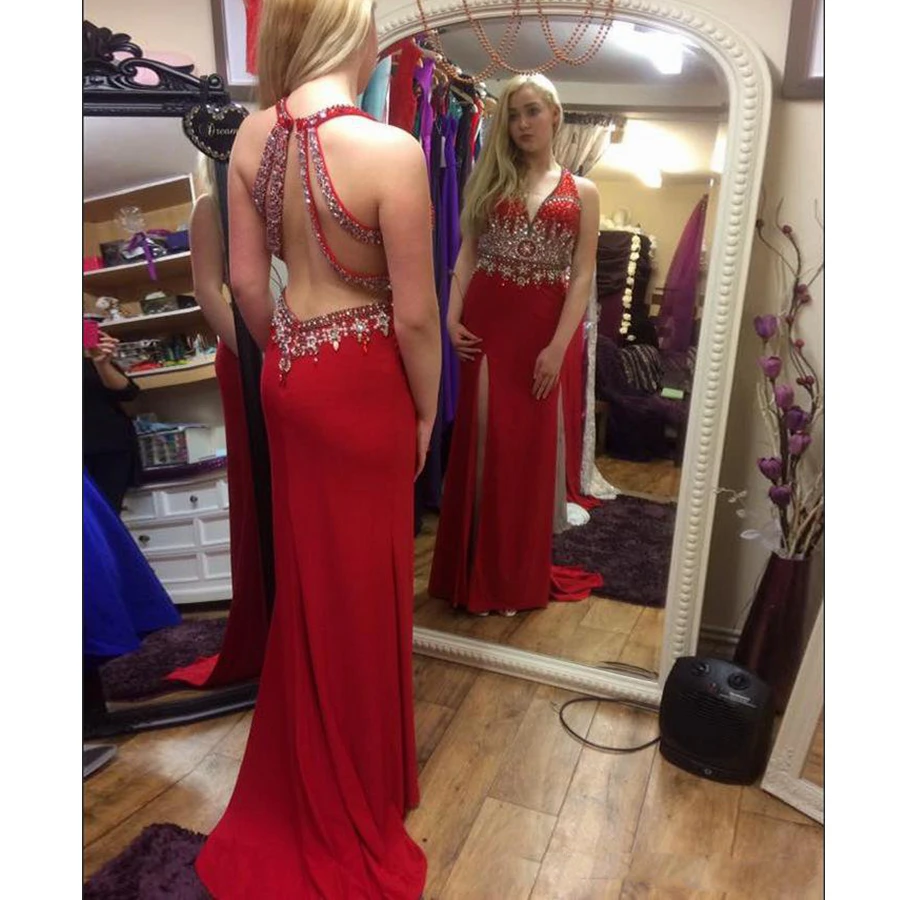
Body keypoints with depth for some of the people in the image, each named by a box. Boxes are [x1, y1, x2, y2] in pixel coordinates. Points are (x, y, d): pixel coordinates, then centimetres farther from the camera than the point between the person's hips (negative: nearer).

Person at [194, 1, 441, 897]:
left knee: (306, 574, 22)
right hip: (362, 381, -6)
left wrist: (284, 358, 18)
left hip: (289, 373, 6)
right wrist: (425, 410, -1)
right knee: (360, 591, 11)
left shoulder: (252, 134, -1)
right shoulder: (391, 150, -20)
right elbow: (415, 315, -17)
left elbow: (245, 280, 4)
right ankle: (355, 803, 36)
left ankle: (302, 783, 46)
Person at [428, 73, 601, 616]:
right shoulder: (491, 181, 12)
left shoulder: (582, 193, 7)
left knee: (532, 446, 3)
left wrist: (558, 346, -11)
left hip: (543, 328, 0)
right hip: (486, 321, 1)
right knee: (483, 439, 1)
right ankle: (477, 574, 14)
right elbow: (468, 253, 7)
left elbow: (582, 277, -1)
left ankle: (521, 577, 18)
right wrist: (453, 316, -7)